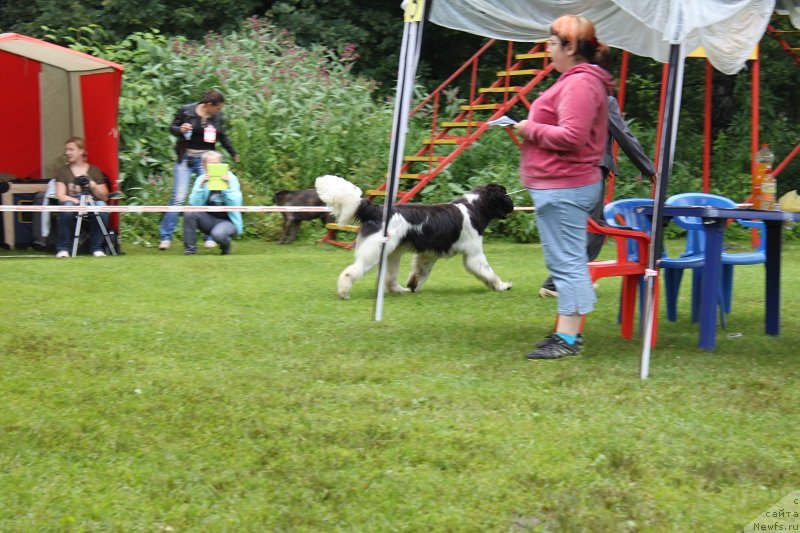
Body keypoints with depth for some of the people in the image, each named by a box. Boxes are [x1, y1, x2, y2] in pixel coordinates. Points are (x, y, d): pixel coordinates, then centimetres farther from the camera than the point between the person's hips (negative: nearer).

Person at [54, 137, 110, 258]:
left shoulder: (94, 171, 11)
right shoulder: (62, 172, 8)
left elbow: (104, 197, 6)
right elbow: (60, 196, -4)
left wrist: (94, 186, -13)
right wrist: (76, 200, -21)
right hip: (73, 205, -1)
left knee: (101, 205, -32)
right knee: (67, 206, -35)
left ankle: (97, 248, -20)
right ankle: (63, 248, -24)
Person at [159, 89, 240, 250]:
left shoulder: (217, 116, 3)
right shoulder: (186, 111, -7)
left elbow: (222, 137, 18)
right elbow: (172, 127, 3)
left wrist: (234, 154, 27)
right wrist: (180, 130, -19)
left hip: (206, 159, 3)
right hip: (186, 157, -3)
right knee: (178, 198, -6)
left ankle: (210, 237, 7)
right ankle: (166, 237, -2)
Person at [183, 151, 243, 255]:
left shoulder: (231, 178, -4)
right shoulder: (201, 179, 1)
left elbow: (235, 204, -15)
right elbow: (194, 204, -12)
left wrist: (228, 186, -26)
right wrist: (201, 185, -23)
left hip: (227, 220, -3)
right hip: (209, 219, 3)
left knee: (218, 234, -36)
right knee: (189, 212, -26)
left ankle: (226, 246, 1)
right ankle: (190, 248, -11)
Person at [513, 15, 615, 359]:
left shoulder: (579, 84, -17)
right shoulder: (578, 80, 18)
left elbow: (571, 136, -25)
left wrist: (531, 129, -13)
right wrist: (533, 128, 11)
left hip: (562, 188, -11)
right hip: (564, 185, 11)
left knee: (566, 262, -9)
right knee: (566, 262, 14)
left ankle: (567, 339, -8)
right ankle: (566, 332, 20)